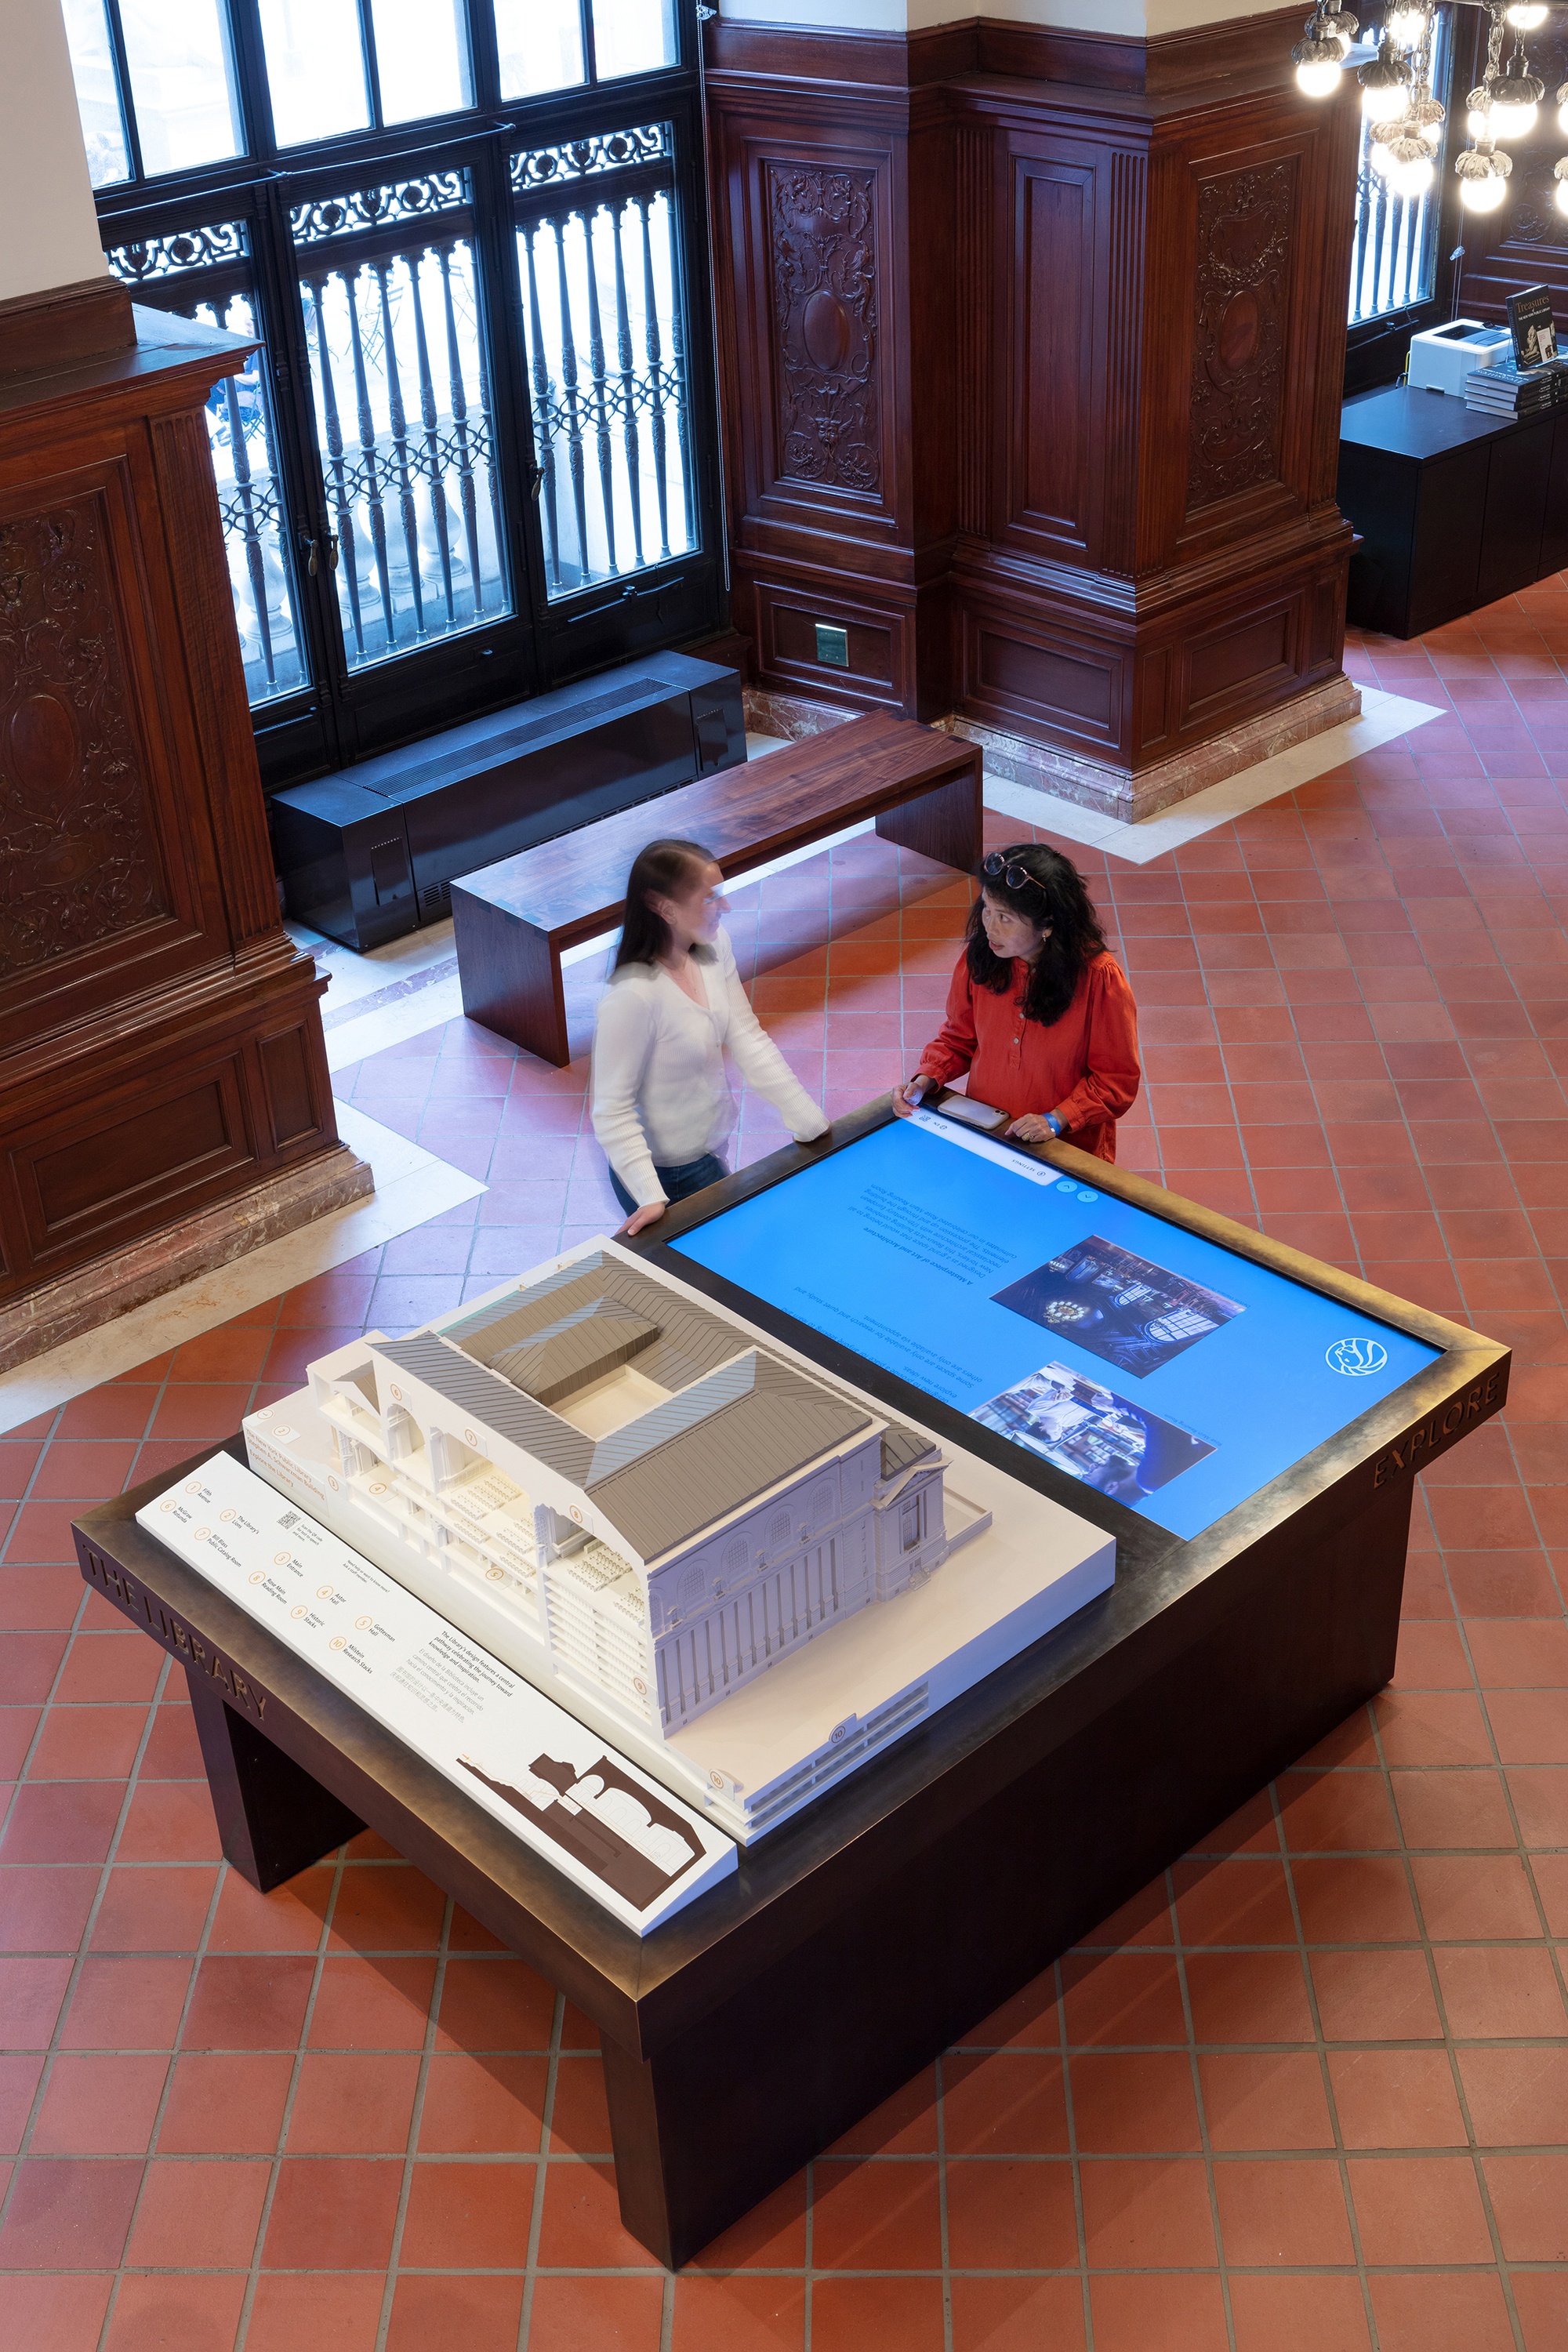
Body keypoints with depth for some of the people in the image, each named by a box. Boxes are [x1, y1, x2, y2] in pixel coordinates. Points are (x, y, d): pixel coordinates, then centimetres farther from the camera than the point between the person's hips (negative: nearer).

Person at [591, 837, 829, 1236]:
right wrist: (649, 1196, -35)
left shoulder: (713, 947, -9)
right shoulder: (633, 996, -32)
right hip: (668, 1176, -8)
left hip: (708, 1153, 8)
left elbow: (748, 1039, -4)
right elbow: (612, 1110, -27)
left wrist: (809, 1119, -7)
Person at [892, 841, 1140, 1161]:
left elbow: (1117, 1078, -7)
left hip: (1070, 1149, -3)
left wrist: (1057, 1120, -19)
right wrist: (924, 1080, -4)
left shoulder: (1098, 977, -16)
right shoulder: (979, 955, -4)